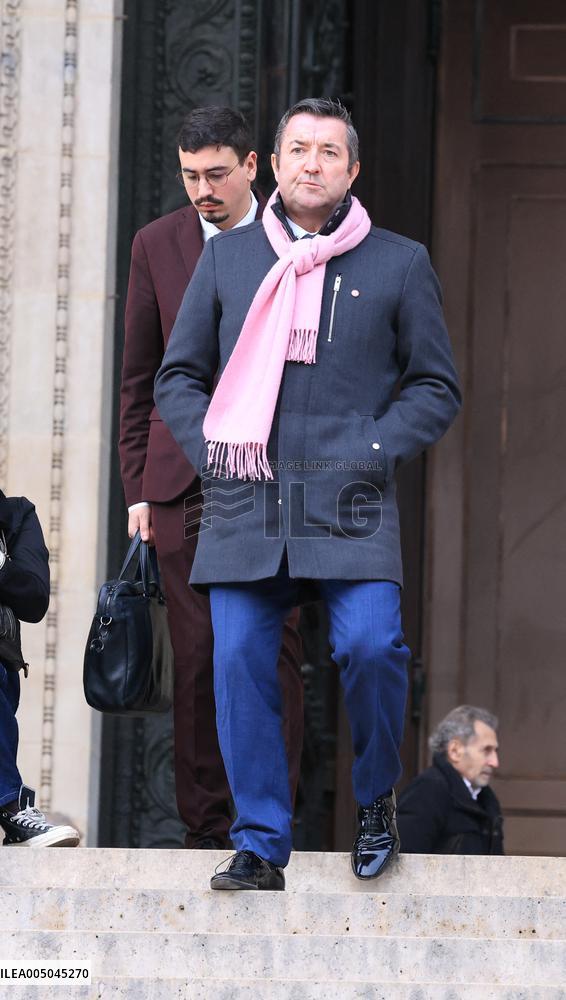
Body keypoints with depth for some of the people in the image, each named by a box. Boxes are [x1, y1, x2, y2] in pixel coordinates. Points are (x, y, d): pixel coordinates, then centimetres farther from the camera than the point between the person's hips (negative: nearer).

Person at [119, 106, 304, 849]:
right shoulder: (157, 245, 9)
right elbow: (139, 378, 12)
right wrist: (137, 489, 7)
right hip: (184, 483, 2)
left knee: (273, 652, -6)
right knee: (197, 660, 1)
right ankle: (207, 830, 7)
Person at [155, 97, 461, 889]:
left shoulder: (400, 264, 10)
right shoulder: (225, 257, 14)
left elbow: (437, 389, 11)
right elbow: (178, 375, 18)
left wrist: (373, 451, -3)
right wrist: (209, 444, 1)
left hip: (349, 505, -2)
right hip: (245, 500, 2)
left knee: (370, 645, -19)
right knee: (240, 661, -6)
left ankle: (376, 800, 7)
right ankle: (260, 846, 3)